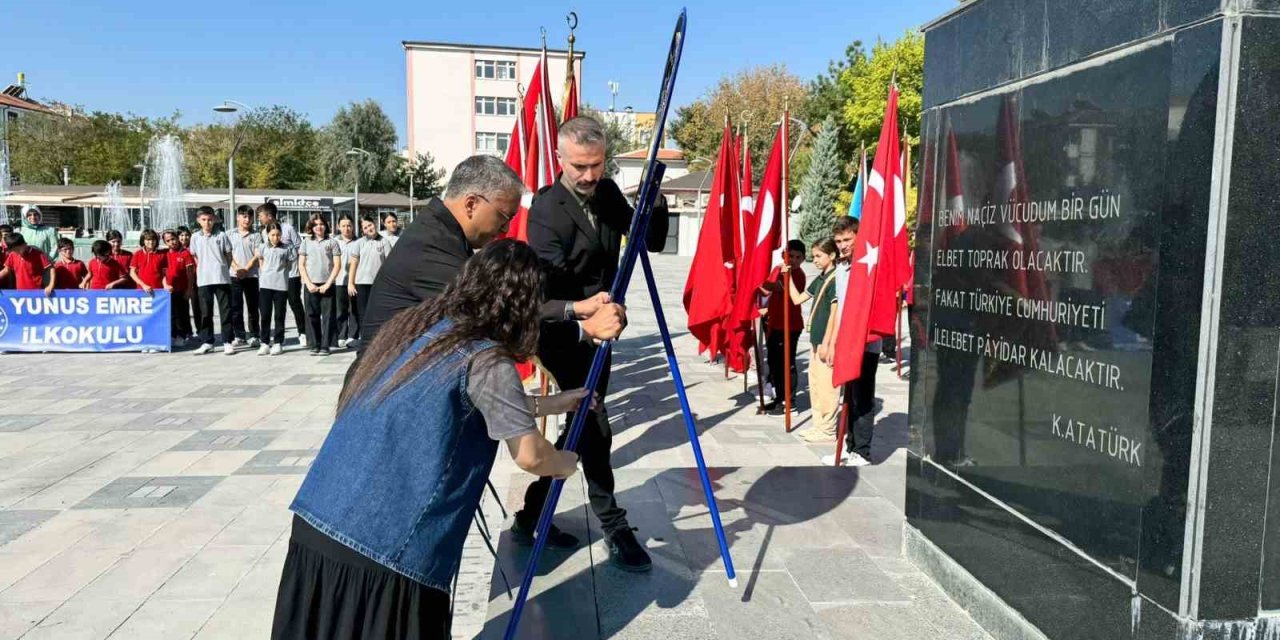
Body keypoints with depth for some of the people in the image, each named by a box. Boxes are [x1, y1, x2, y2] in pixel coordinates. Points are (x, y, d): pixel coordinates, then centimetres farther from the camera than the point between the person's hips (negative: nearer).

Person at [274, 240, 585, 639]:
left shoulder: (415, 325, 13)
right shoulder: (485, 360, -10)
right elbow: (530, 457, -9)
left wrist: (550, 404, 32)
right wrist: (567, 464, 13)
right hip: (384, 547, -7)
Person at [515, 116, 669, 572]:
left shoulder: (608, 193, 3)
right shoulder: (546, 208, -17)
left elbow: (652, 243, 3)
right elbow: (551, 280, -27)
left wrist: (655, 202, -16)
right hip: (563, 331, -8)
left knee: (582, 426, 12)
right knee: (594, 427, -8)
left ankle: (531, 518, 25)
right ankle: (613, 527, 8)